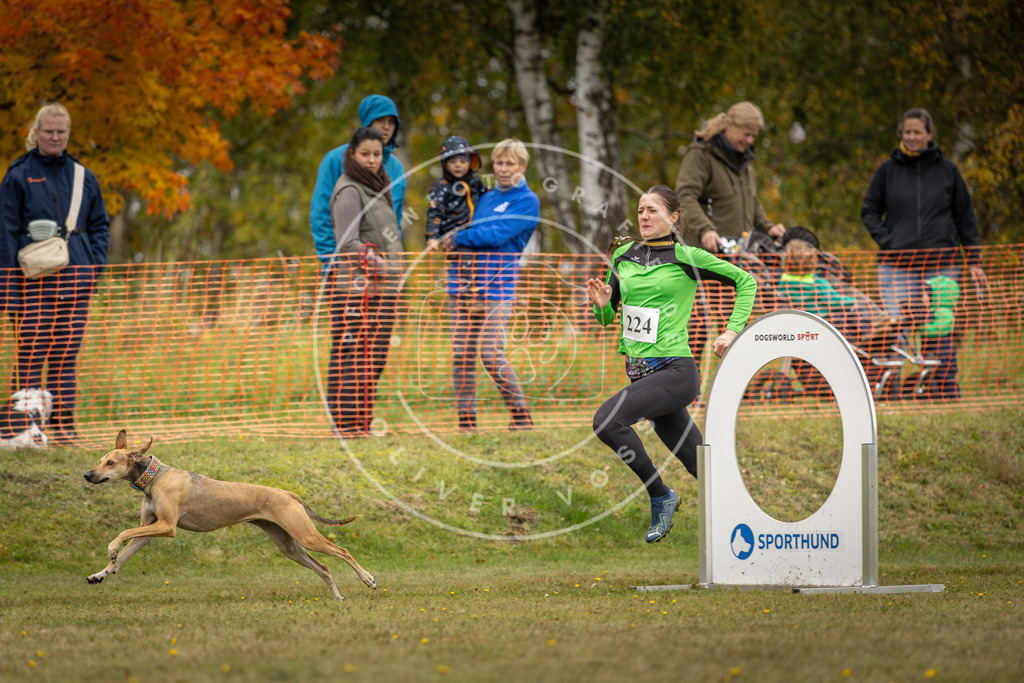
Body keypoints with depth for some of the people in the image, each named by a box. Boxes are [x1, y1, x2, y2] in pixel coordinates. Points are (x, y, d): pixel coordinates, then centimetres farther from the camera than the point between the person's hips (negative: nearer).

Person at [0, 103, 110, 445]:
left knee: (67, 354, 4)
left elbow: (100, 225, 18)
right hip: (34, 276, -3)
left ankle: (63, 425, 8)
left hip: (75, 276, 3)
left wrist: (95, 263, 2)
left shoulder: (82, 176, 12)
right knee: (32, 352, -7)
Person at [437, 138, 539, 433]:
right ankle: (465, 418, 7)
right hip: (464, 283, 6)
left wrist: (459, 237, -7)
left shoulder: (527, 201, -1)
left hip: (496, 287, -6)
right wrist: (448, 241, 0)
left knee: (490, 352, -12)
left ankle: (521, 416, -2)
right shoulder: (486, 198, 20)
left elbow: (499, 234, -13)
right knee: (462, 351, 2)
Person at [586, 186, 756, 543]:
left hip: (675, 370, -6)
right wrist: (602, 304, -5)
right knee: (698, 463, 10)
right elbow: (607, 316, 17)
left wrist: (732, 331, -5)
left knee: (606, 420, -25)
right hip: (639, 371, 6)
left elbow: (745, 281, 2)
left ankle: (660, 495, -11)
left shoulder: (687, 258, -6)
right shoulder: (622, 256, 10)